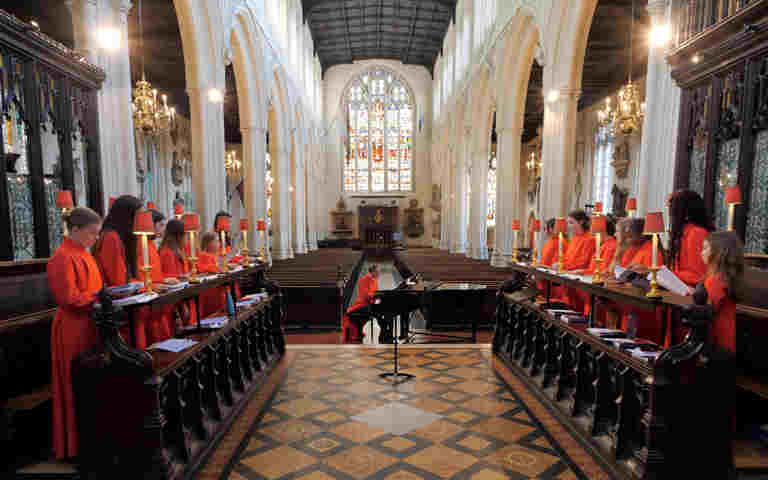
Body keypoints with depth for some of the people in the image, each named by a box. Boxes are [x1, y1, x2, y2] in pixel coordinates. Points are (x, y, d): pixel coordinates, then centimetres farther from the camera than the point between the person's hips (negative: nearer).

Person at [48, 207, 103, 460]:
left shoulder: (84, 254, 10)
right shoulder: (63, 258, -17)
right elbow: (70, 298, -21)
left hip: (90, 326, 9)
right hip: (74, 330, -8)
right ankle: (74, 444, 16)